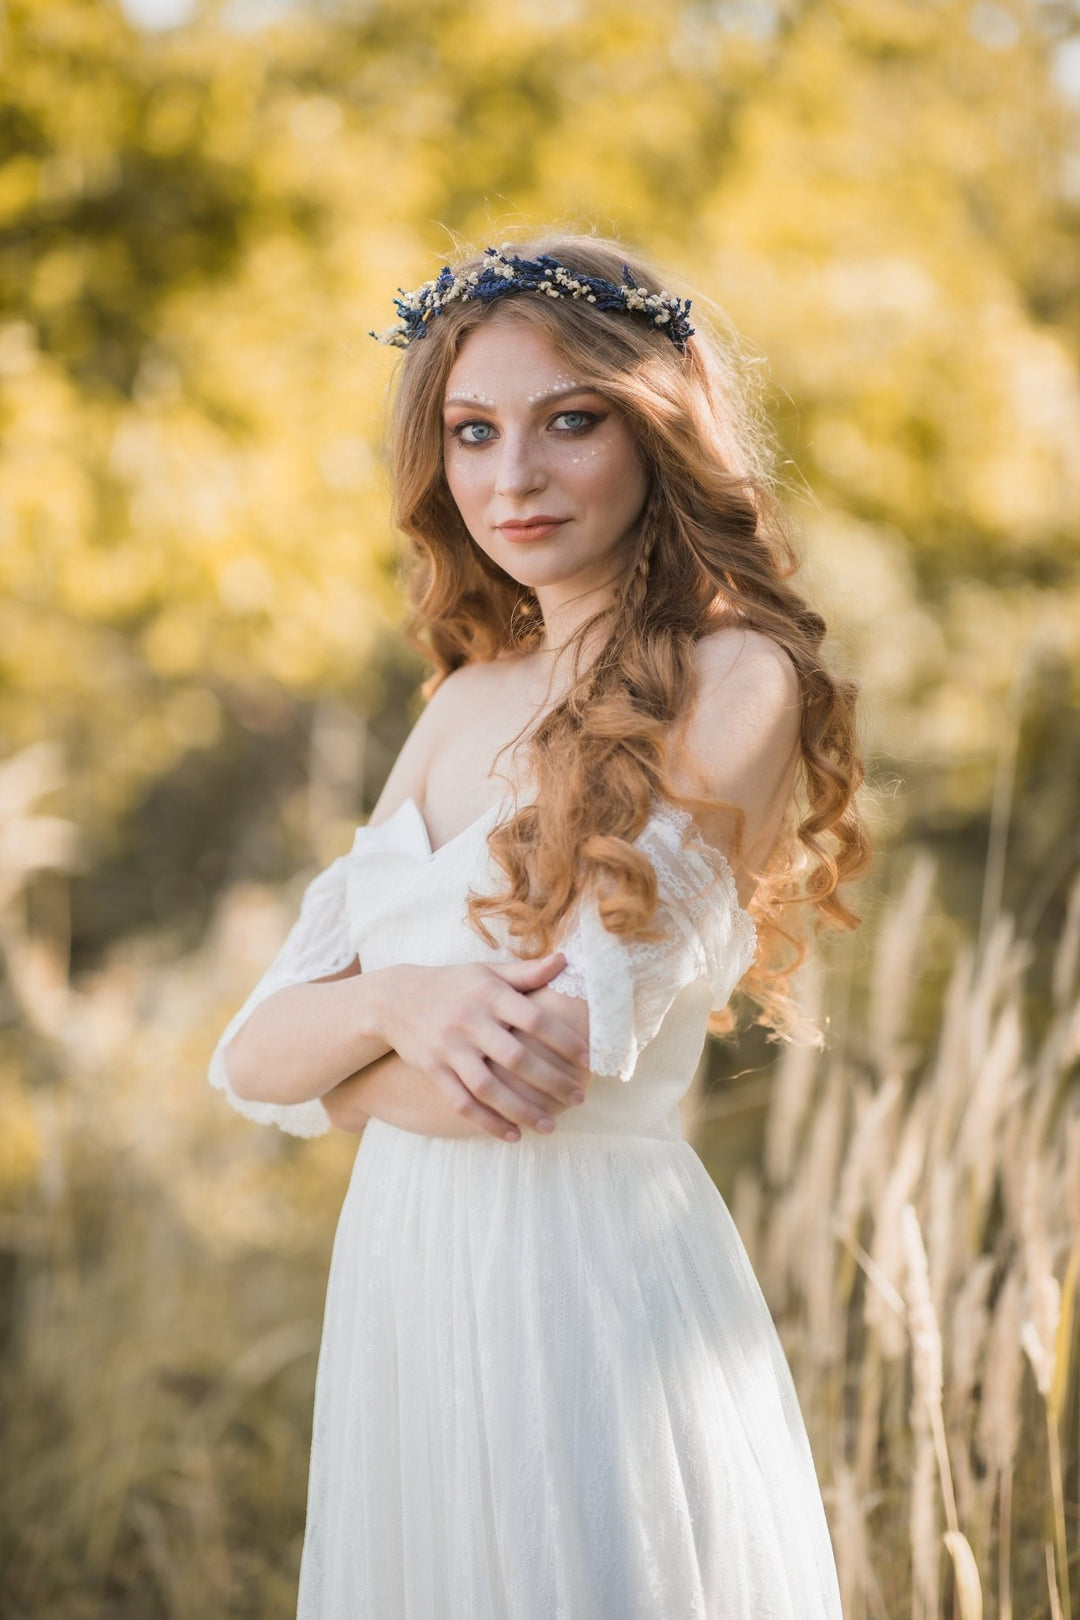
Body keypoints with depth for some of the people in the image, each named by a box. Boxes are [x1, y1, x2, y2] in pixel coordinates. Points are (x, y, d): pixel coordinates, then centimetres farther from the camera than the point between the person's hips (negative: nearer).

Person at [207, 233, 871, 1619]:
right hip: (396, 1284, 7)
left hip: (587, 1281, -7)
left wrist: (333, 1063, -2)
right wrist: (396, 1000, -16)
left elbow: (545, 1066, -19)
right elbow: (250, 1057, 5)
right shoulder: (467, 701, 11)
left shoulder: (731, 683, -11)